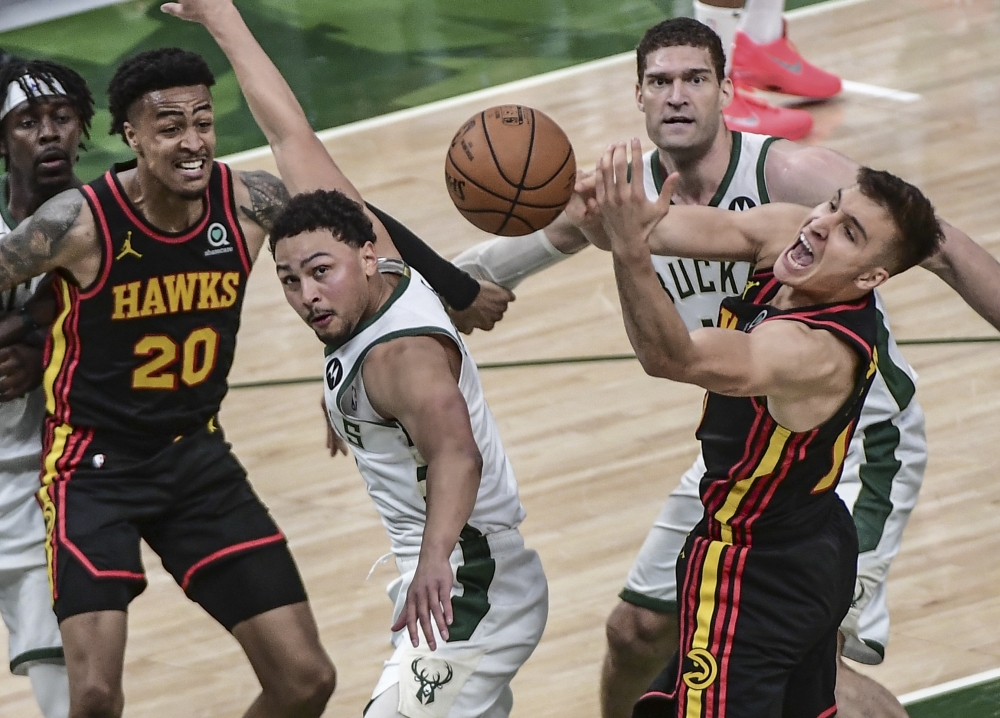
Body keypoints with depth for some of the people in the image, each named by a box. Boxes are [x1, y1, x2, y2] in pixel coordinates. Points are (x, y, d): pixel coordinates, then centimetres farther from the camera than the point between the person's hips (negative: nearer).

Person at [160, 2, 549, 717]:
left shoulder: (401, 356, -25)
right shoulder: (384, 268, -1)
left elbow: (456, 450, -45)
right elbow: (293, 138, 6)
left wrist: (435, 559, -62)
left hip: (471, 591, -10)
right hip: (445, 579, 10)